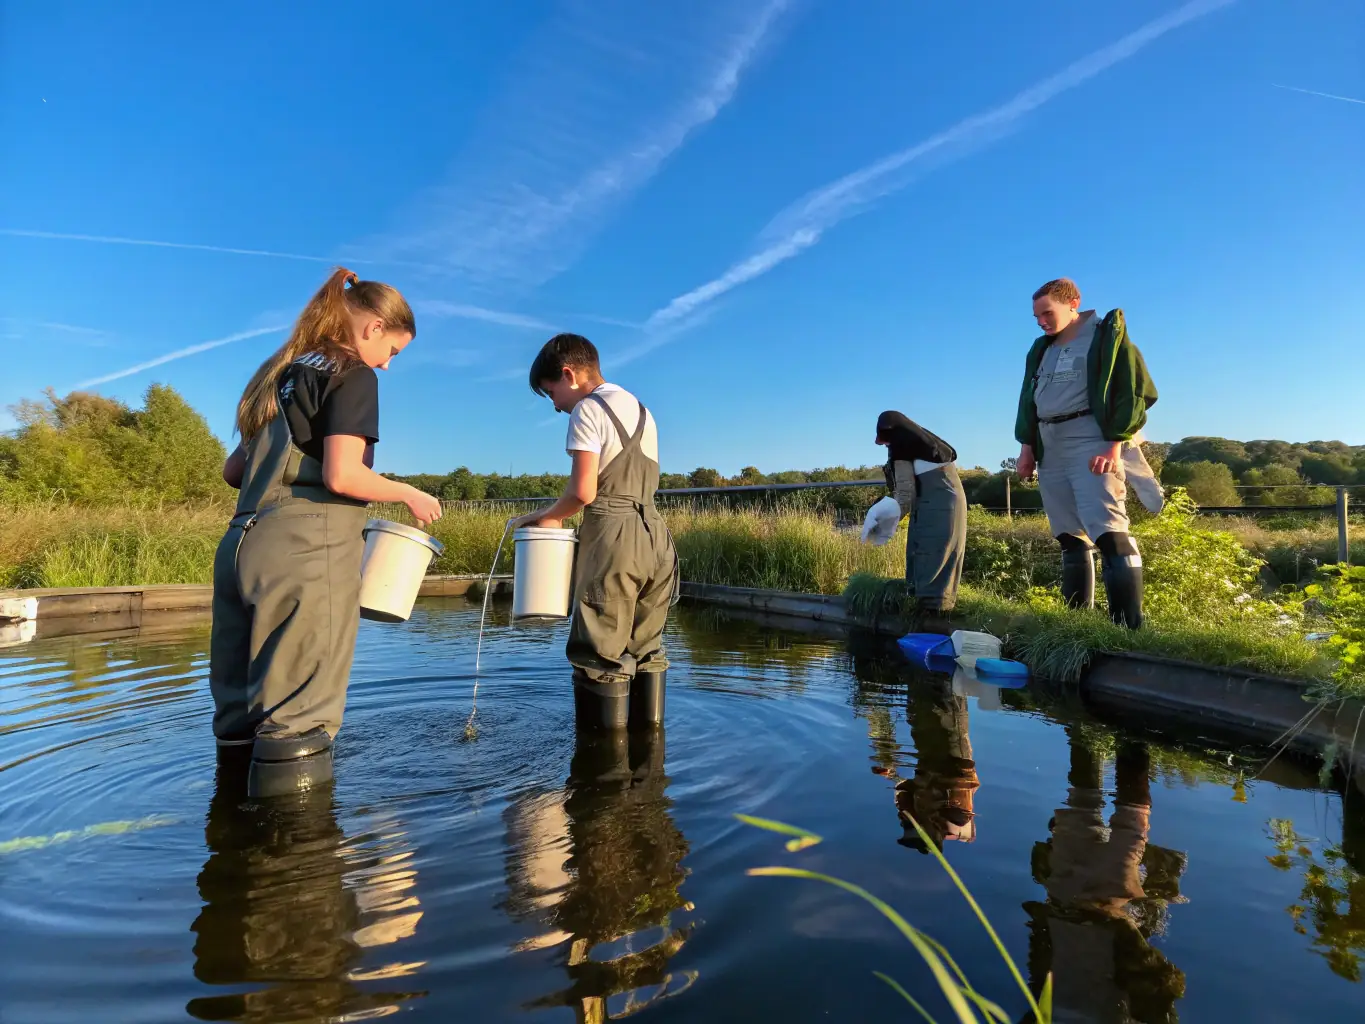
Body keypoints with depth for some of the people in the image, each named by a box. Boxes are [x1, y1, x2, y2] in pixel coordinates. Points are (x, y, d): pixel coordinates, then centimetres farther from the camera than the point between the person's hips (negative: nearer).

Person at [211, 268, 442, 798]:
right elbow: (342, 475, -16)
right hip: (306, 552, -8)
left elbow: (233, 469, 21)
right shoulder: (352, 374, -3)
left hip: (243, 544, 8)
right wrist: (409, 493, -1)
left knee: (241, 713, 12)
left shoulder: (284, 373, 21)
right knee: (297, 720, -4)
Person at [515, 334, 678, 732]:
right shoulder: (640, 409, 20)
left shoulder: (587, 410, -4)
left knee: (601, 654, -2)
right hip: (655, 535, 8)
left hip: (613, 536, -8)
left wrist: (548, 516, 5)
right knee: (646, 651, 13)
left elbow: (583, 491, -13)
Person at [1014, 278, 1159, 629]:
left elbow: (1132, 391, -7)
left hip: (1091, 442, -6)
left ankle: (1129, 626, -19)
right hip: (1049, 448, 7)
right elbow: (1028, 399, 21)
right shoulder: (1041, 349, 19)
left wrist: (1115, 445, -17)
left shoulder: (1107, 335, 1)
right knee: (1070, 537, 6)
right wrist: (1027, 445, 11)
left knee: (1109, 532, -18)